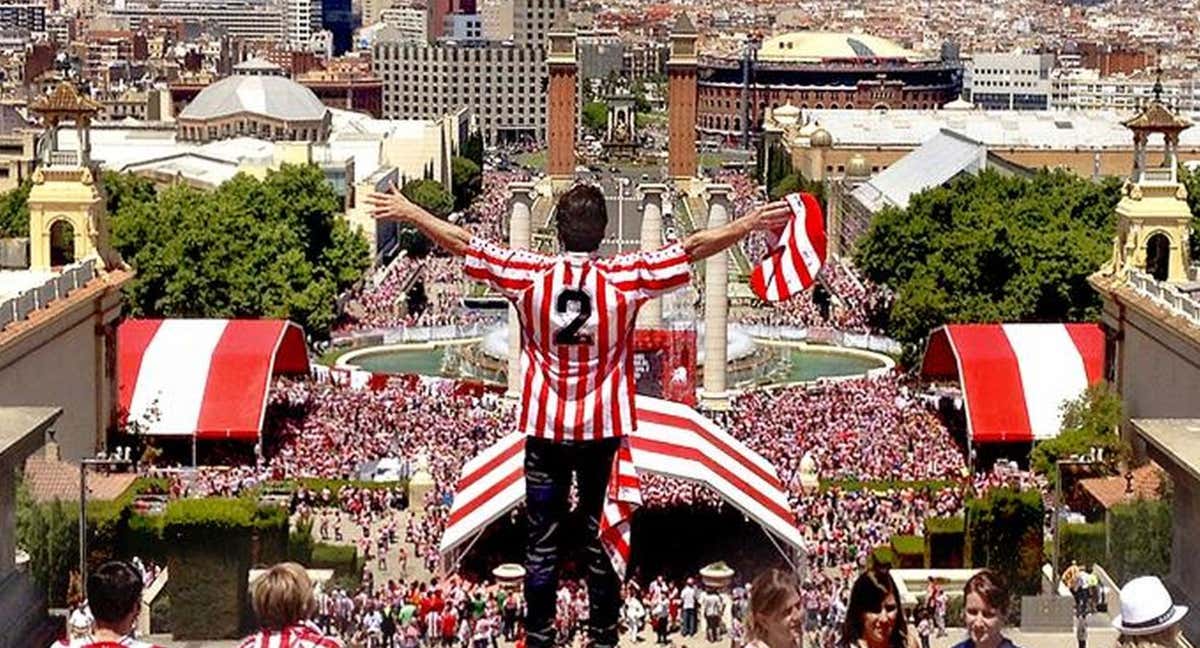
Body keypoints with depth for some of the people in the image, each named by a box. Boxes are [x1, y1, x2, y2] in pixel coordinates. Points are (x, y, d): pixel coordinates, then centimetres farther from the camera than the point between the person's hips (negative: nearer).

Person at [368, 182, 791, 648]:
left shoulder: (529, 275, -7)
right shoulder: (626, 277, -10)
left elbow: (461, 242, 1)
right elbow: (694, 248, -6)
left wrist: (407, 212, 11)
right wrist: (753, 222, 0)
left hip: (545, 429, 1)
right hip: (603, 429, 0)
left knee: (542, 540, 7)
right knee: (603, 538, 8)